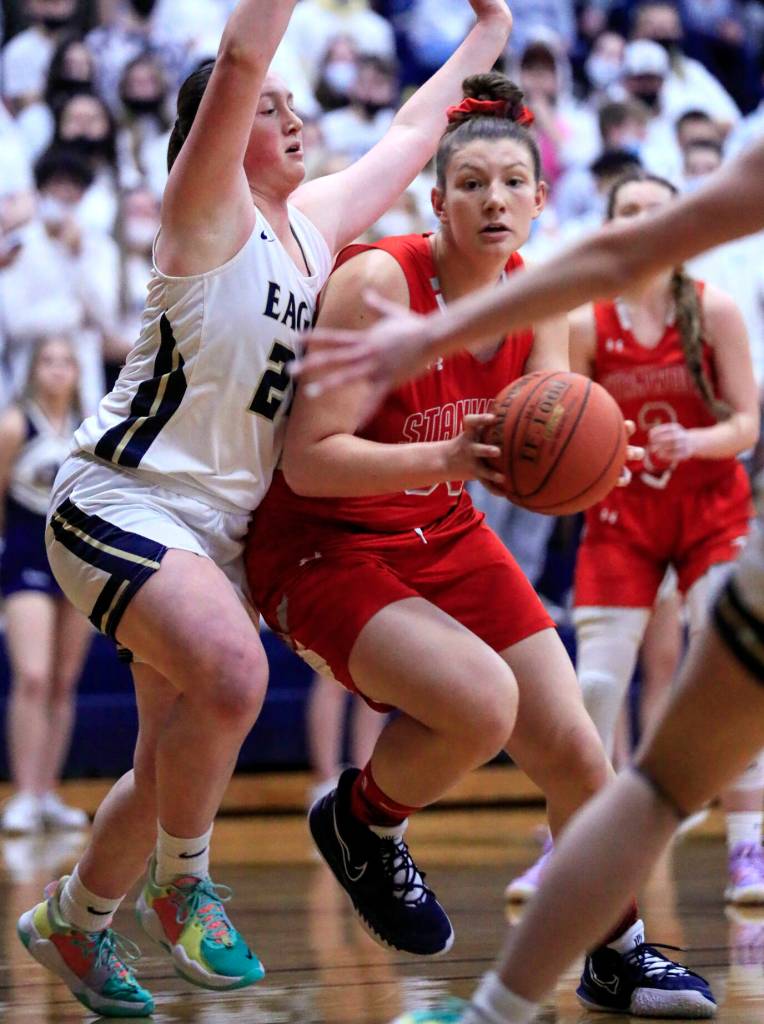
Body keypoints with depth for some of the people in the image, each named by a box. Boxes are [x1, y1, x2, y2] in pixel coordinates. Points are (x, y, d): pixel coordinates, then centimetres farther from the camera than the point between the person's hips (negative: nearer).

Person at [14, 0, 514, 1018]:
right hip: (122, 502, -8)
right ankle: (182, 882, -9)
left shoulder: (313, 221, 12)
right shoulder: (209, 211, -8)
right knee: (233, 674, -29)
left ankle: (72, 917, 30)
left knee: (177, 761, 7)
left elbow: (407, 136, 26)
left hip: (218, 526, 8)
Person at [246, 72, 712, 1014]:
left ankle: (618, 953, 25)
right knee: (480, 702, -30)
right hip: (322, 548, -6)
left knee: (571, 748, 2)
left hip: (445, 539, 7)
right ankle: (358, 822, 1)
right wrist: (448, 458, -38)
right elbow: (309, 461, -26)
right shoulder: (378, 282, -22)